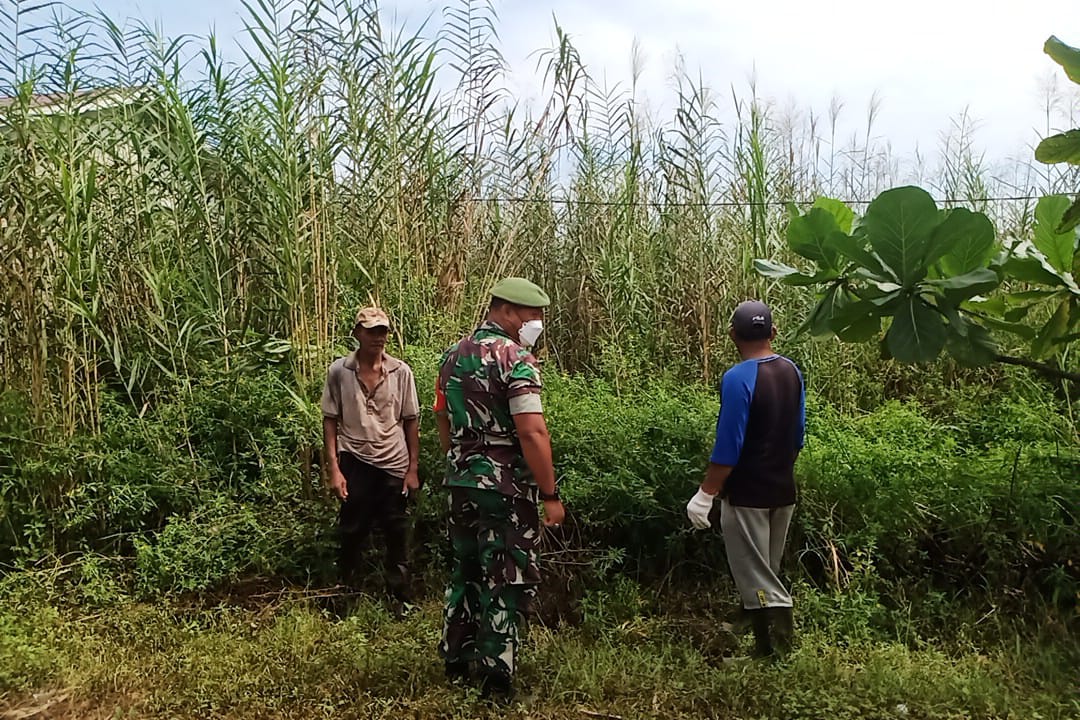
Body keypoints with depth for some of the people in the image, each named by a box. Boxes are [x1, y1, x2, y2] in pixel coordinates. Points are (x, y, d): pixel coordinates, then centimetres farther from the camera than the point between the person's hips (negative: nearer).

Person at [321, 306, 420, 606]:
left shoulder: (401, 371, -1)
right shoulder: (339, 371, -3)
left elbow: (411, 422, 3)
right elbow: (330, 421, 0)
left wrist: (413, 469, 1)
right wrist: (333, 469, -5)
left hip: (394, 465, 1)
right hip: (355, 463, -1)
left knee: (397, 536, 10)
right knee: (352, 534, 10)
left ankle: (401, 599, 24)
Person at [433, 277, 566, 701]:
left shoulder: (454, 355, 10)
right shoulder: (516, 358, -15)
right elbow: (532, 432, -22)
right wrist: (550, 494, -17)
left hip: (461, 483, 8)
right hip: (506, 487, -7)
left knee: (464, 571, 19)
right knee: (506, 581, 3)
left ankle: (456, 662, 29)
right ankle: (496, 679, 8)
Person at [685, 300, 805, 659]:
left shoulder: (737, 379, -20)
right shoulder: (791, 371, 2)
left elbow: (728, 447, -22)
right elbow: (797, 434, 11)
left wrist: (704, 495, -15)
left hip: (747, 495, -7)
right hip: (783, 491, 8)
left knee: (755, 579, 2)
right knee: (768, 574, 19)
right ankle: (767, 648, 29)